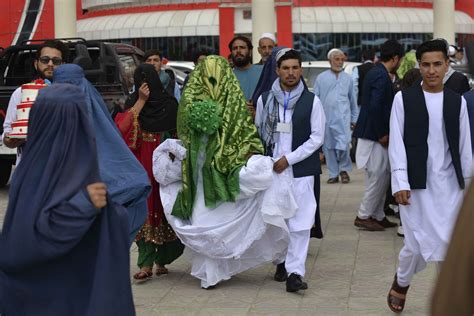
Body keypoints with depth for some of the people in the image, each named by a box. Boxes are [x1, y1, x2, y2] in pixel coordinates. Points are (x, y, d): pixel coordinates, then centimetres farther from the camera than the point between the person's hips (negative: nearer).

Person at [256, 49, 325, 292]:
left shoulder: (311, 101, -2)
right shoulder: (265, 100, 5)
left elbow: (317, 137, -3)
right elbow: (258, 133, 13)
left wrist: (289, 159, -9)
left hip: (300, 169, -2)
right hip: (271, 169, 3)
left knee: (300, 221, -8)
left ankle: (295, 272, -9)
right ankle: (282, 261, 28)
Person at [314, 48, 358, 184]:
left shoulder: (348, 79, 11)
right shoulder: (321, 78, 7)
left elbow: (353, 101, 16)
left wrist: (354, 119, 14)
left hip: (343, 119, -1)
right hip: (326, 119, 1)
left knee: (343, 146, -13)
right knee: (328, 147, 5)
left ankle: (344, 170, 11)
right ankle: (333, 174, 17)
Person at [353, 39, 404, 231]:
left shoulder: (375, 73, 13)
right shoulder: (382, 76, -18)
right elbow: (375, 107, -26)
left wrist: (382, 133, 18)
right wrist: (382, 135, -18)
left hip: (371, 134, 10)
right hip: (375, 135, -10)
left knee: (382, 177, 14)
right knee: (378, 178, -2)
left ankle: (377, 215, 20)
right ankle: (363, 216, 6)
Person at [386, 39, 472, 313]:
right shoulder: (404, 99, -2)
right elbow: (397, 143, -4)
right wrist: (400, 183, -10)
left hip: (450, 184, 2)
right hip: (417, 183, -2)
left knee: (451, 246, -2)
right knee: (418, 244, -2)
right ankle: (401, 283, 28)